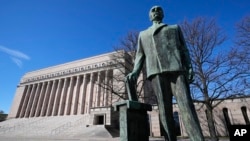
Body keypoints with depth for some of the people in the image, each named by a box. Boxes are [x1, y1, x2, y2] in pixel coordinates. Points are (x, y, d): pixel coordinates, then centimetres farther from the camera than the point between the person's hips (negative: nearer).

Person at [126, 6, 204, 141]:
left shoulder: (175, 28, 30)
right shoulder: (143, 34, 32)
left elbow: (184, 49, 17)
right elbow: (140, 56, 19)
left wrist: (189, 68, -1)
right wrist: (135, 72, 0)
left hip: (176, 67, 0)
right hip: (156, 71, 1)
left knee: (186, 106, -14)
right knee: (164, 109, -7)